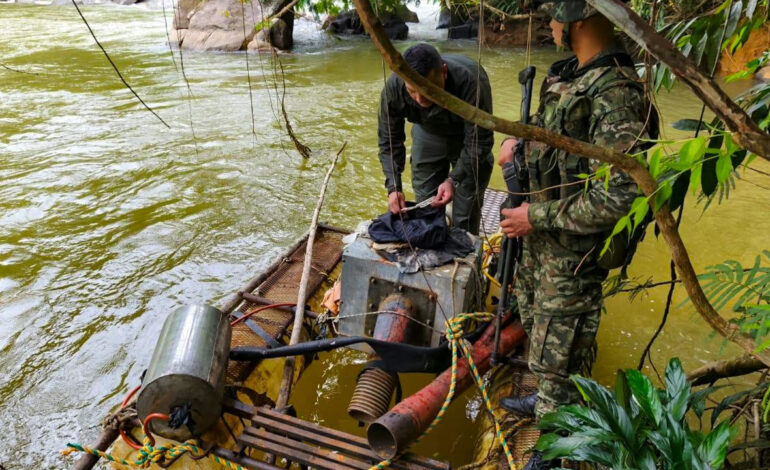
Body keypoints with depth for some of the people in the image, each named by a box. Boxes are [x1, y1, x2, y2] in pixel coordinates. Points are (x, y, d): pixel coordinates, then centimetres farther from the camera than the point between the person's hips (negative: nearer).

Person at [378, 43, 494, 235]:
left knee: (466, 217, -2)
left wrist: (453, 180, -40)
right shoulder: (394, 86, -29)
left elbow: (478, 142, -29)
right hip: (428, 133, 3)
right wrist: (393, 187, -28)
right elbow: (388, 140, -18)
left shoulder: (471, 81, -38)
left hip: (467, 136, -2)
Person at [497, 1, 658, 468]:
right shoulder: (571, 73, 2)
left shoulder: (615, 94, -27)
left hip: (573, 250, -10)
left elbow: (618, 198, -30)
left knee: (559, 354, 5)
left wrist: (537, 217, -23)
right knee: (538, 320, 27)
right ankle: (547, 401, 51)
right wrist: (519, 139, 4)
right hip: (544, 237, 10)